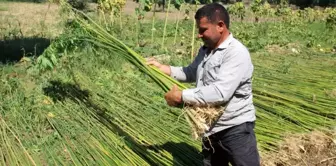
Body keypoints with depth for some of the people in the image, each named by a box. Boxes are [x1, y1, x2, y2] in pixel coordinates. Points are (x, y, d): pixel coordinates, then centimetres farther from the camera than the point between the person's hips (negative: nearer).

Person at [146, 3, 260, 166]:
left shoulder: (237, 53, -22)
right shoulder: (205, 50, 6)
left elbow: (220, 93, -31)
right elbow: (191, 73, 22)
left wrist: (181, 96, -24)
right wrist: (161, 67, 11)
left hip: (235, 128, -8)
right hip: (211, 128, 8)